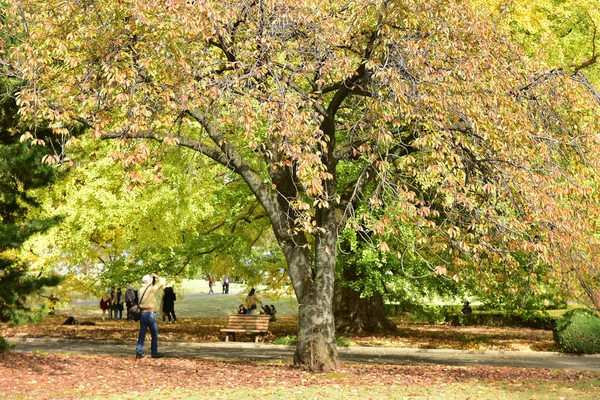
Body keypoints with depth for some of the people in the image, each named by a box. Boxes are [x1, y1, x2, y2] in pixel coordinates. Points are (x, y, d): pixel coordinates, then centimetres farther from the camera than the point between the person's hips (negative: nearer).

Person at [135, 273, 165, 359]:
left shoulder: (141, 290, 5)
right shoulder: (152, 289, -11)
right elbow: (162, 283, -4)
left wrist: (152, 278, 22)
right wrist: (156, 277, 11)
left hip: (142, 313, 6)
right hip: (150, 313, -6)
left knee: (142, 334, 9)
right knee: (154, 334, 5)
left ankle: (138, 353, 6)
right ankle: (154, 353, 9)